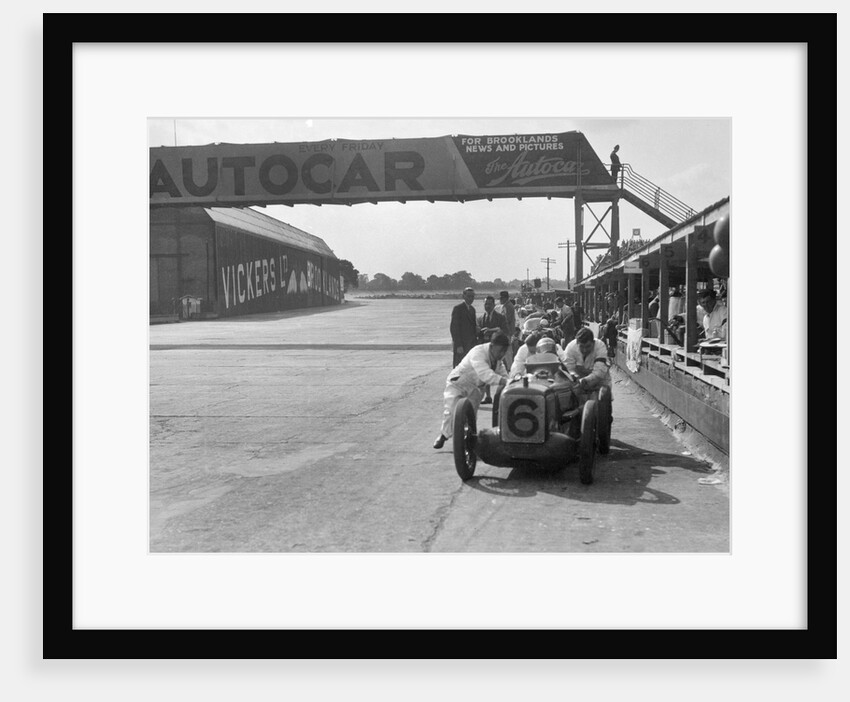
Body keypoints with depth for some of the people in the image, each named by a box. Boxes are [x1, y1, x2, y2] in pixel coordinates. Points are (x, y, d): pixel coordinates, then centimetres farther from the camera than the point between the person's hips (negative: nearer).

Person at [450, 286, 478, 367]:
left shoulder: (472, 309, 16)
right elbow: (453, 327, -13)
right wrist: (458, 346, -18)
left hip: (471, 345, 7)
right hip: (461, 345, -7)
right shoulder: (458, 308, -9)